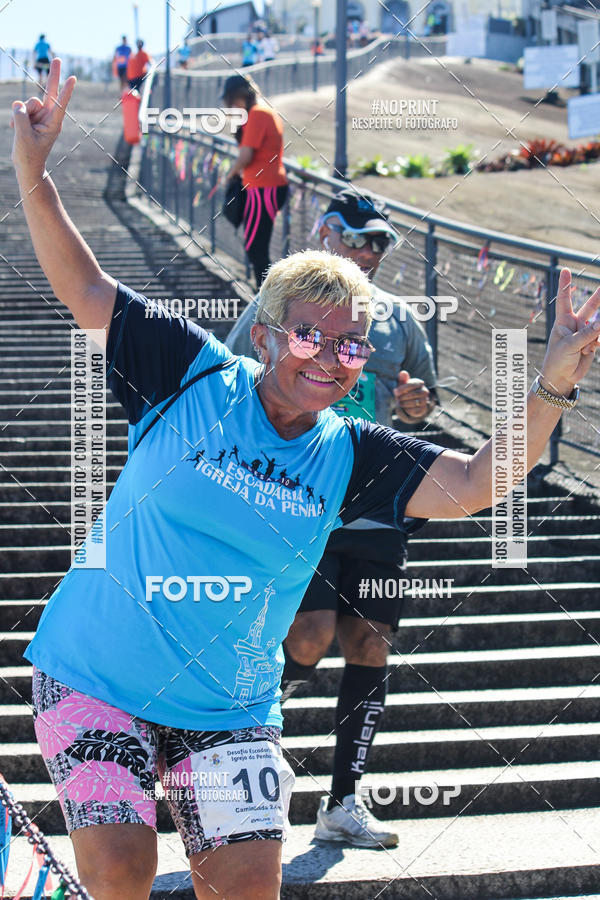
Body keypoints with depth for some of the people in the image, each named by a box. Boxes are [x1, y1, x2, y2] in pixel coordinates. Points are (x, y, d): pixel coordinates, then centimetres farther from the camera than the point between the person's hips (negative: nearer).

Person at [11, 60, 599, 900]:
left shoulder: (349, 455, 0)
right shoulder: (193, 376, -7)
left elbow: (470, 486, -10)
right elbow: (84, 289, -2)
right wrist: (35, 176, -10)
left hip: (229, 710, 3)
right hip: (94, 676, -3)